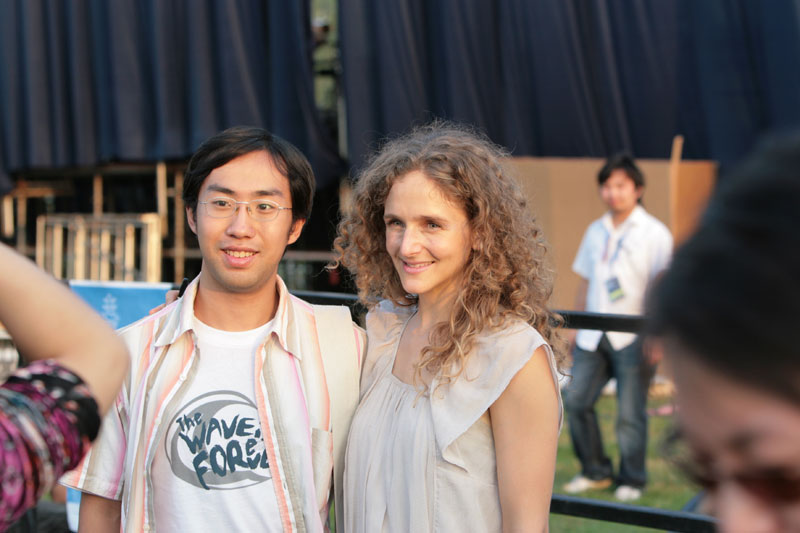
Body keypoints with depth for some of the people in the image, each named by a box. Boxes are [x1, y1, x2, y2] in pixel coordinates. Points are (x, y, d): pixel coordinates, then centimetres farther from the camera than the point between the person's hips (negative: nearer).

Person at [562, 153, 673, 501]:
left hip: (632, 338, -5)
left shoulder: (655, 234, -3)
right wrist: (578, 330, 15)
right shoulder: (596, 231, 12)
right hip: (593, 338, 5)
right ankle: (595, 471, 18)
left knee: (630, 413, -2)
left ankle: (631, 480, 17)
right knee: (576, 401, 1)